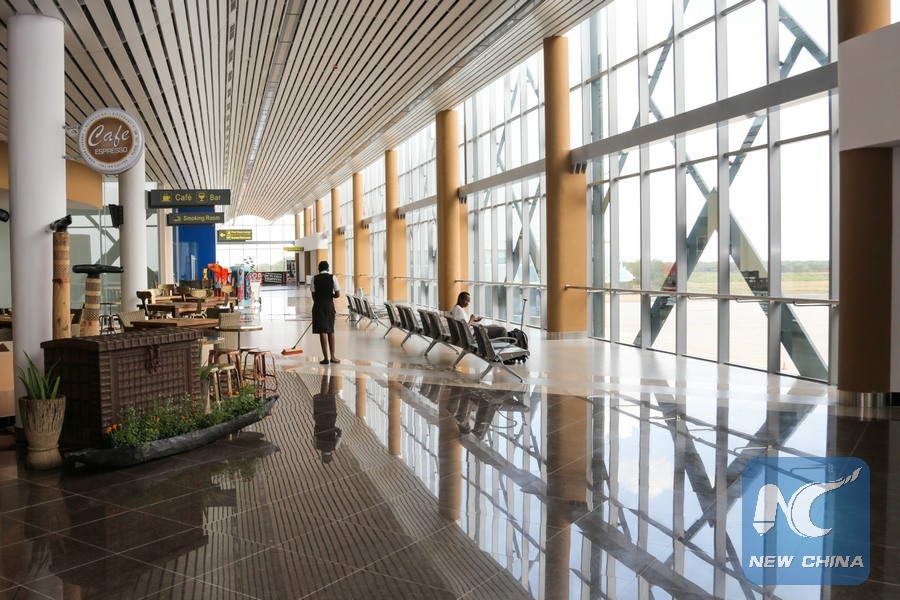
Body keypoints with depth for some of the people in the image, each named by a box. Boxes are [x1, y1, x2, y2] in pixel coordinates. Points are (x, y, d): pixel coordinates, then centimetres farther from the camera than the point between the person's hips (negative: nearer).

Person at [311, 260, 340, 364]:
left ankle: (326, 357, -4)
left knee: (323, 331, -1)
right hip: (329, 305, 1)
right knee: (331, 330, 14)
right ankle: (332, 356, 18)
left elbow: (313, 295, 0)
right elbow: (337, 295, -6)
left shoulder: (315, 278, -2)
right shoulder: (333, 277, -3)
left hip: (318, 305, -1)